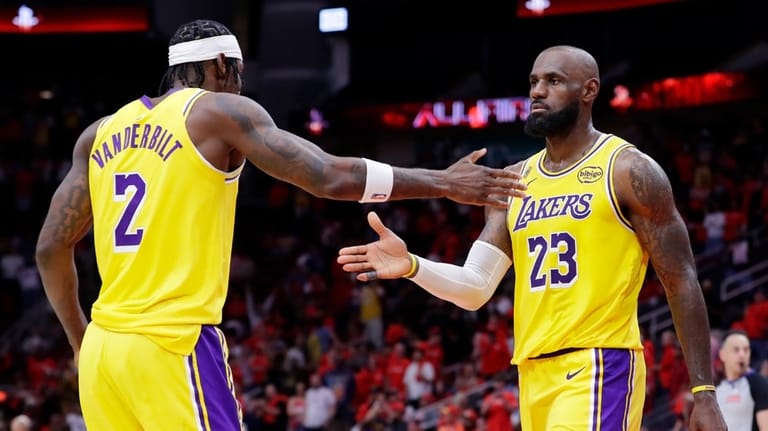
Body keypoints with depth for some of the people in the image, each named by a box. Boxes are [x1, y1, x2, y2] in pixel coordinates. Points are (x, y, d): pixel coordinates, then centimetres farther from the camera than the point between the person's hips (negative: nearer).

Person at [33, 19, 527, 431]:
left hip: (103, 350, 6)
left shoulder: (102, 132, 16)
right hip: (175, 344, -6)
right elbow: (330, 177, -9)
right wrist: (443, 182, -1)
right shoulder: (221, 111, 0)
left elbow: (51, 248, 16)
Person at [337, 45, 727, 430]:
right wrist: (411, 267, -9)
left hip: (599, 367, -7)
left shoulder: (628, 171, -3)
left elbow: (681, 281, -4)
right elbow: (476, 289, 12)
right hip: (534, 373, 7)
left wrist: (703, 391, -9)